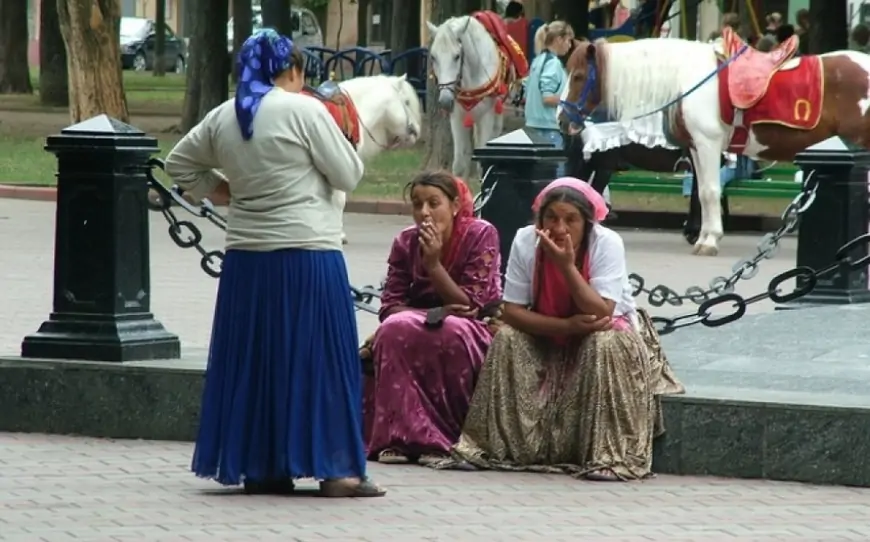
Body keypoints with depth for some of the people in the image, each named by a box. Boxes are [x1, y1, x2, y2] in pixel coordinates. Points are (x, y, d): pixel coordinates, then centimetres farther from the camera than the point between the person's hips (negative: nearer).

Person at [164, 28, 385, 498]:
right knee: (319, 356, -1)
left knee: (253, 357, 11)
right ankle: (335, 470, -1)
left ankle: (257, 467, 13)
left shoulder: (223, 117, 8)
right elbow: (348, 175, -5)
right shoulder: (304, 110, -10)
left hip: (246, 258, 6)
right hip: (308, 253, -6)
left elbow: (179, 164, 19)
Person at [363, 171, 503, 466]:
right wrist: (431, 314, -22)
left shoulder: (481, 235, -10)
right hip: (422, 327, 3)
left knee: (450, 332, -37)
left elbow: (470, 306, -13)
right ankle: (399, 437, -30)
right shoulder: (406, 242, 0)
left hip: (475, 331, -3)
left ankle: (442, 438, -26)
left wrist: (433, 263, -23)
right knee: (394, 329, -30)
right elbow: (390, 306, -3)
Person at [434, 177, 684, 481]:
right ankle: (497, 447, -17)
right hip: (549, 335, 3)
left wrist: (567, 265, -42)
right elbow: (512, 311, -18)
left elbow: (600, 314, -32)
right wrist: (567, 325, -31)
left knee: (606, 345, -33)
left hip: (608, 332, -3)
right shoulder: (525, 241, -18)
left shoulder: (607, 244, -25)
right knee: (506, 339, -22)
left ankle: (611, 456, -30)